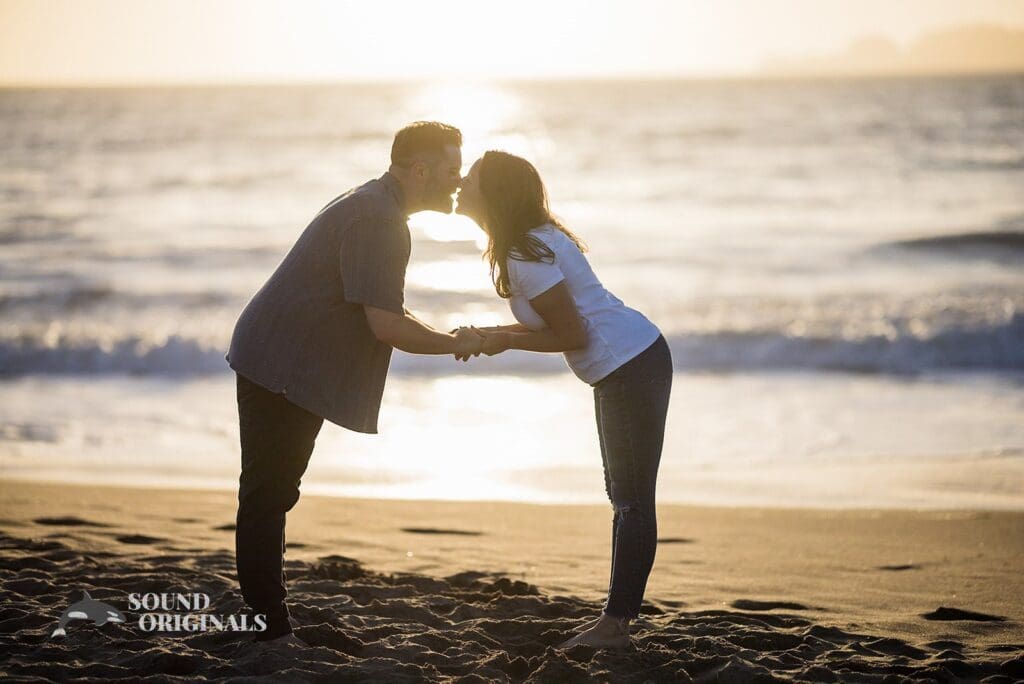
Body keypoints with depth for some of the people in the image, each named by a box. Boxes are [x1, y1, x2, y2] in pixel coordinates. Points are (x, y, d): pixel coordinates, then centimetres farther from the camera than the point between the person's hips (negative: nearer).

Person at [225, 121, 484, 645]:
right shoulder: (376, 219, -19)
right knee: (268, 497, -6)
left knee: (270, 496, 14)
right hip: (279, 370, -11)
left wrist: (448, 336, 9)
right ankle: (270, 627, -4)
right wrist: (455, 345, -9)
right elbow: (385, 326, -24)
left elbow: (385, 311, 23)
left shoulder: (375, 208, 16)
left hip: (282, 370, 11)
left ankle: (266, 620, 21)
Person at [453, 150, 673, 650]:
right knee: (625, 498, 13)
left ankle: (615, 623, -3)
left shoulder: (526, 258, -20)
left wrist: (505, 340, -11)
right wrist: (494, 335, 3)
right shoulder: (531, 242, 10)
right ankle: (615, 620, 19)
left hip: (631, 367, -11)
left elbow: (573, 335, -18)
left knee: (632, 500, -5)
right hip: (627, 368, 11)